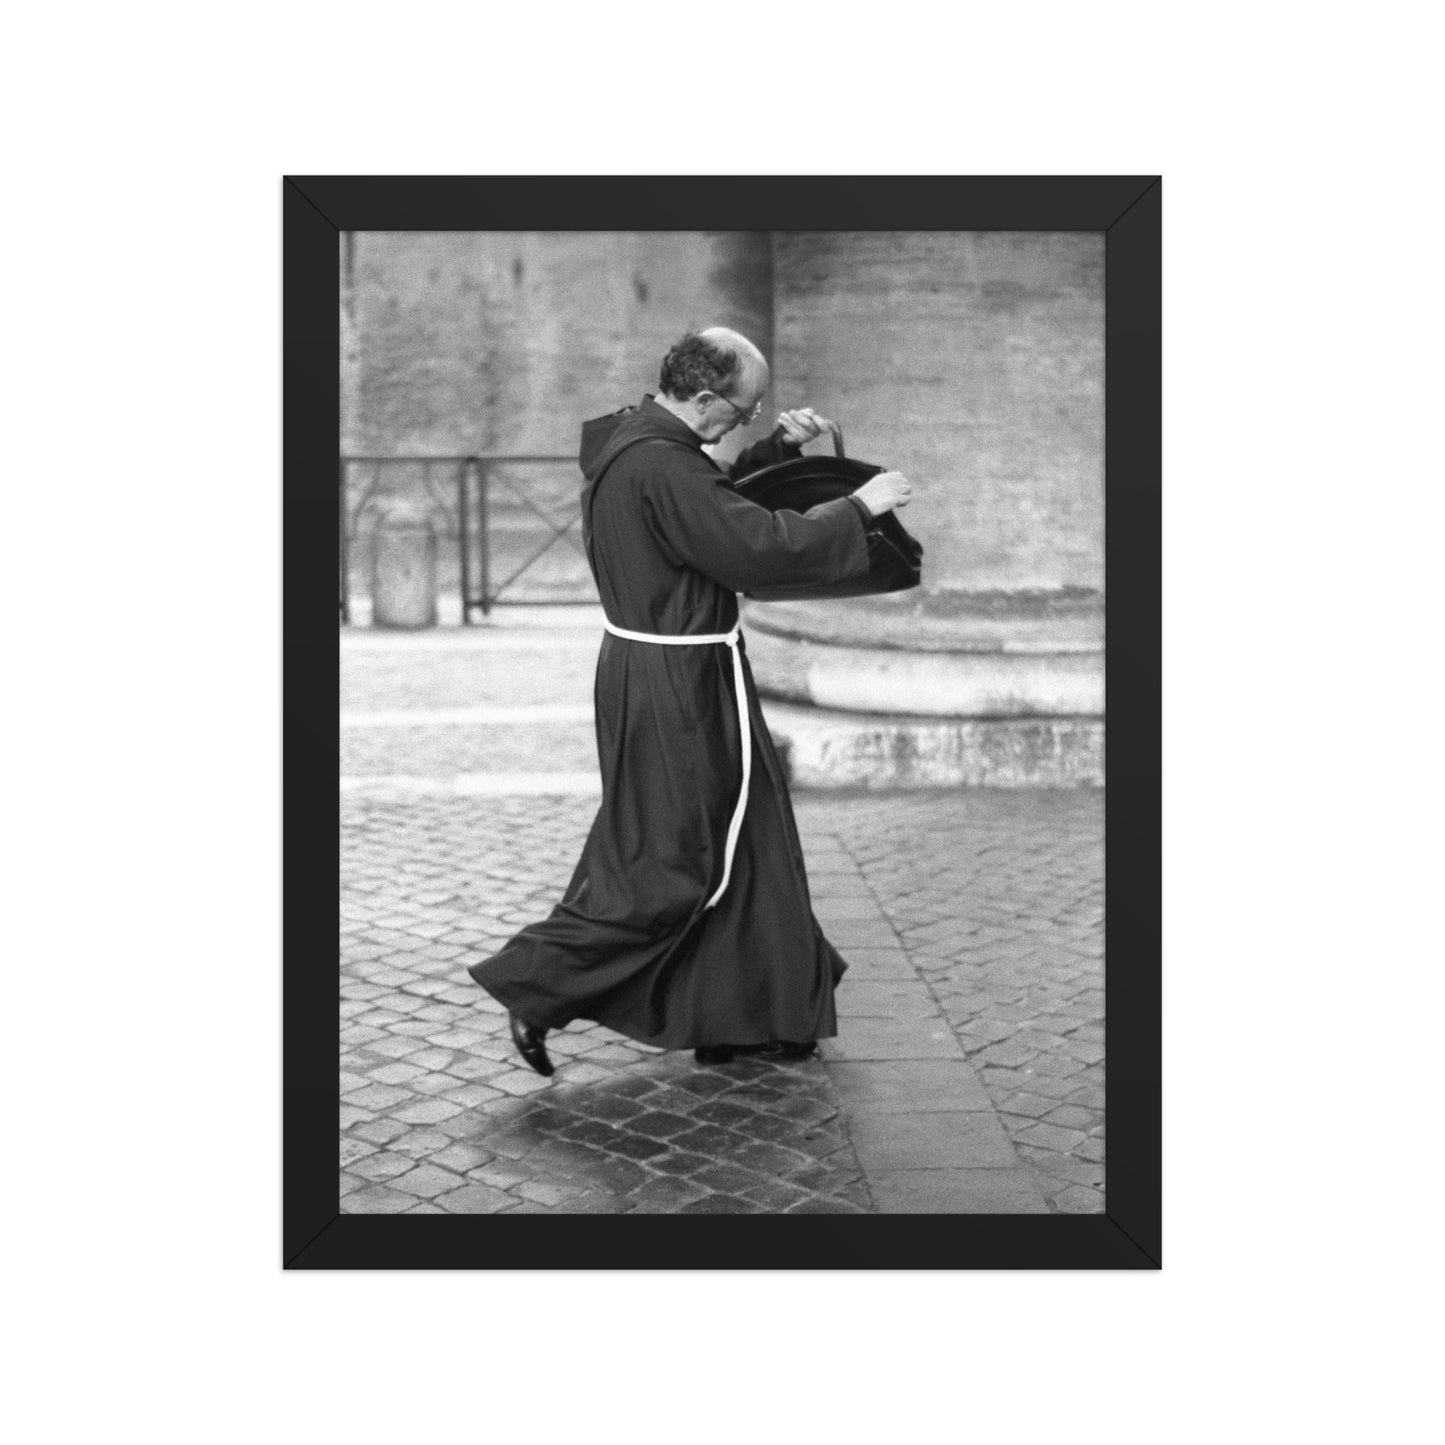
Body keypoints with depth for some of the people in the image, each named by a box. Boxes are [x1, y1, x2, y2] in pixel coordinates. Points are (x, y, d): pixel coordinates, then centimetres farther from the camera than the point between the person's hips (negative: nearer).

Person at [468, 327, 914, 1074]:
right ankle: (539, 985, 8)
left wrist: (780, 446, 12)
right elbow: (756, 544, -26)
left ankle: (732, 1020, 29)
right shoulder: (660, 463, -24)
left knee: (733, 844, 17)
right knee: (671, 857, 1)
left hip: (653, 668, 11)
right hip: (677, 683, -11)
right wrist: (859, 505, -15)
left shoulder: (634, 435, 7)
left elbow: (715, 505, 22)